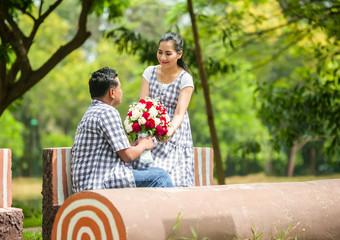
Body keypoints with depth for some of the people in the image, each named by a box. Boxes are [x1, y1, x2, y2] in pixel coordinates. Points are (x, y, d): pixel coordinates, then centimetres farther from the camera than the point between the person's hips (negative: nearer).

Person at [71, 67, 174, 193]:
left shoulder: (91, 112, 19)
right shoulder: (107, 112, -12)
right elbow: (127, 155, -13)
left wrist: (137, 143, 21)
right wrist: (143, 145, 6)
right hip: (99, 185, -10)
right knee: (159, 175, -7)